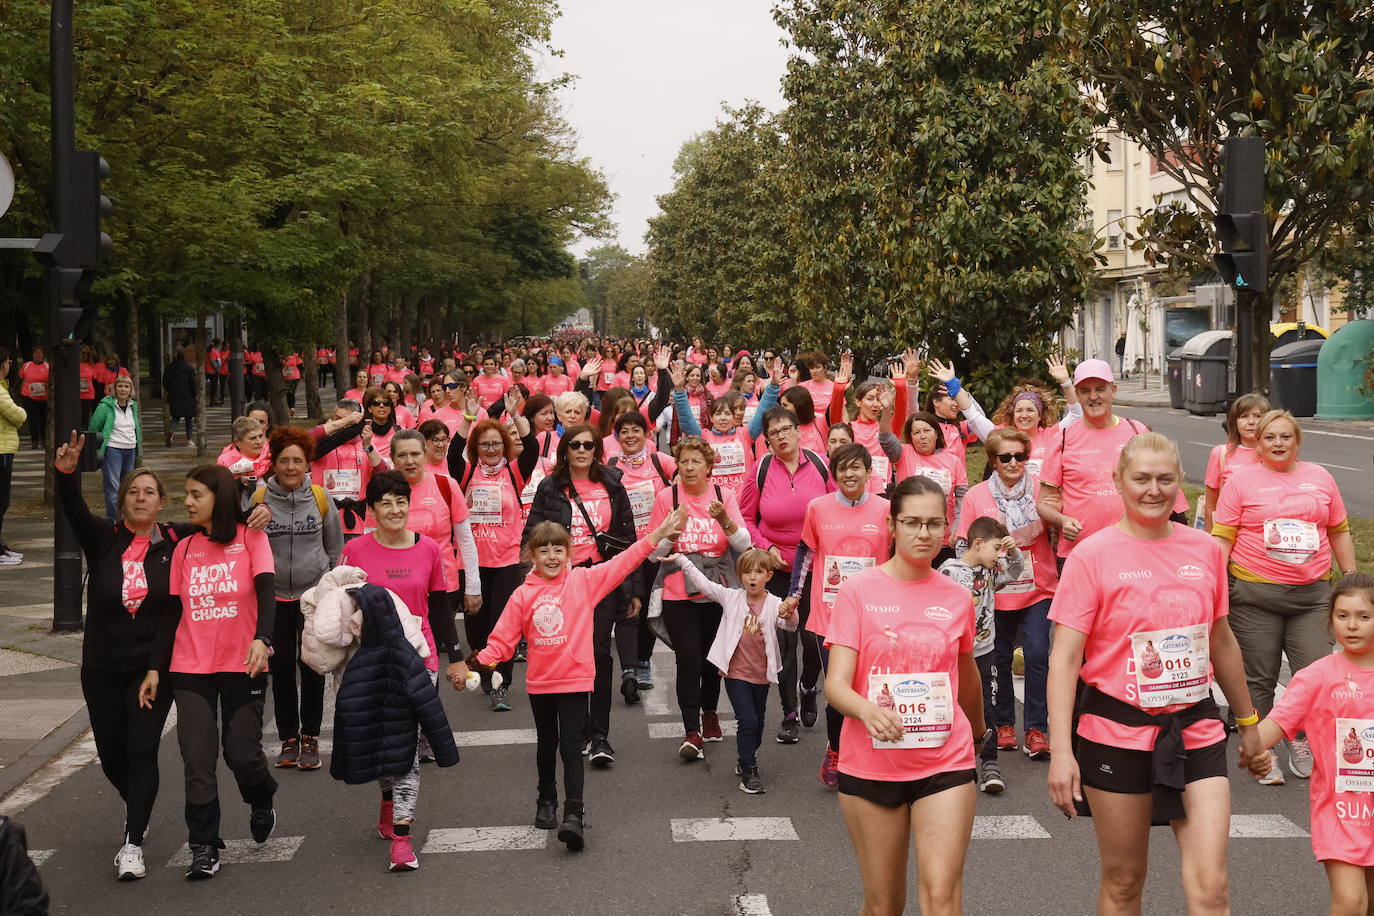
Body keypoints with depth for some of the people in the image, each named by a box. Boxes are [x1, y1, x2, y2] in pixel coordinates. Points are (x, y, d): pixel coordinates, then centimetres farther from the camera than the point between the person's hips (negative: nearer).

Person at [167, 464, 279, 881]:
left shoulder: (250, 538, -1)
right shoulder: (184, 549, 9)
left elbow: (266, 591, -13)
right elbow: (173, 611, 10)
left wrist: (261, 638, -30)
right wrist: (155, 668, 6)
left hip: (242, 665, -3)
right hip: (190, 668, 3)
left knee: (242, 753, -2)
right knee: (197, 759, -3)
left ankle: (261, 803, 31)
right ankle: (204, 847, 8)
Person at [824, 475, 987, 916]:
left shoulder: (958, 598, 5)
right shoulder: (858, 591, -4)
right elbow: (835, 684, -11)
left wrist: (977, 730, 36)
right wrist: (870, 711, -31)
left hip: (945, 762, 1)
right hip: (870, 764, -1)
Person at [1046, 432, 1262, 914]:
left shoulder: (1205, 550, 4)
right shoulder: (1092, 555, -8)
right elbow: (1064, 658, -11)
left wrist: (1247, 720, 25)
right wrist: (1061, 751, -19)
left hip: (1196, 730, 3)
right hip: (1118, 733, -3)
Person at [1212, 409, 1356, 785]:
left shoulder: (1320, 478, 11)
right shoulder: (1242, 480, 2)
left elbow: (1339, 531, 18)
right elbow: (1222, 538, 0)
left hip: (1312, 594, 2)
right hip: (1254, 593, -2)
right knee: (1259, 679, 3)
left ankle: (1301, 743, 18)